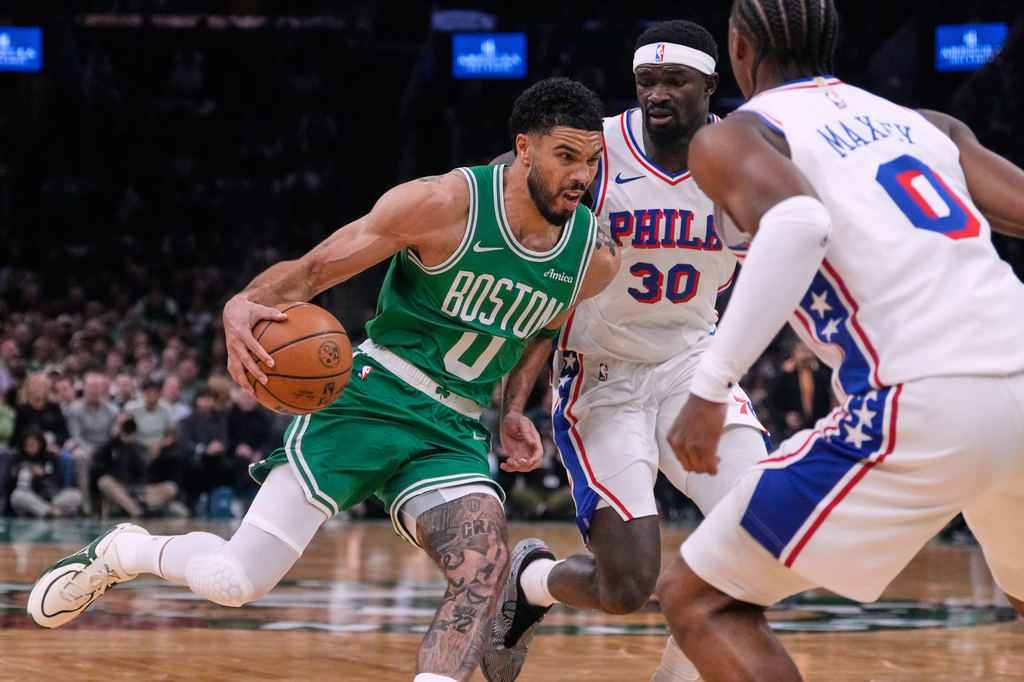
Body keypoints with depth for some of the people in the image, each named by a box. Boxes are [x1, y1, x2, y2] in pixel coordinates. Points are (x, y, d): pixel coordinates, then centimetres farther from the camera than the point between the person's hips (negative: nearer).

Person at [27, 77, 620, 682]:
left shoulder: (596, 259, -2)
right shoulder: (444, 203, -16)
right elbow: (311, 270, -11)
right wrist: (245, 304, -30)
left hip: (455, 435, 4)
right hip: (371, 400, -4)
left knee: (485, 572, -26)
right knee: (233, 580, -7)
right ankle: (120, 552, 24)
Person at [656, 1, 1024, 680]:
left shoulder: (731, 138, 6)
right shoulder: (928, 125, 23)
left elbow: (798, 224, -16)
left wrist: (710, 386, -15)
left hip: (921, 406, -6)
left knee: (698, 599, 5)